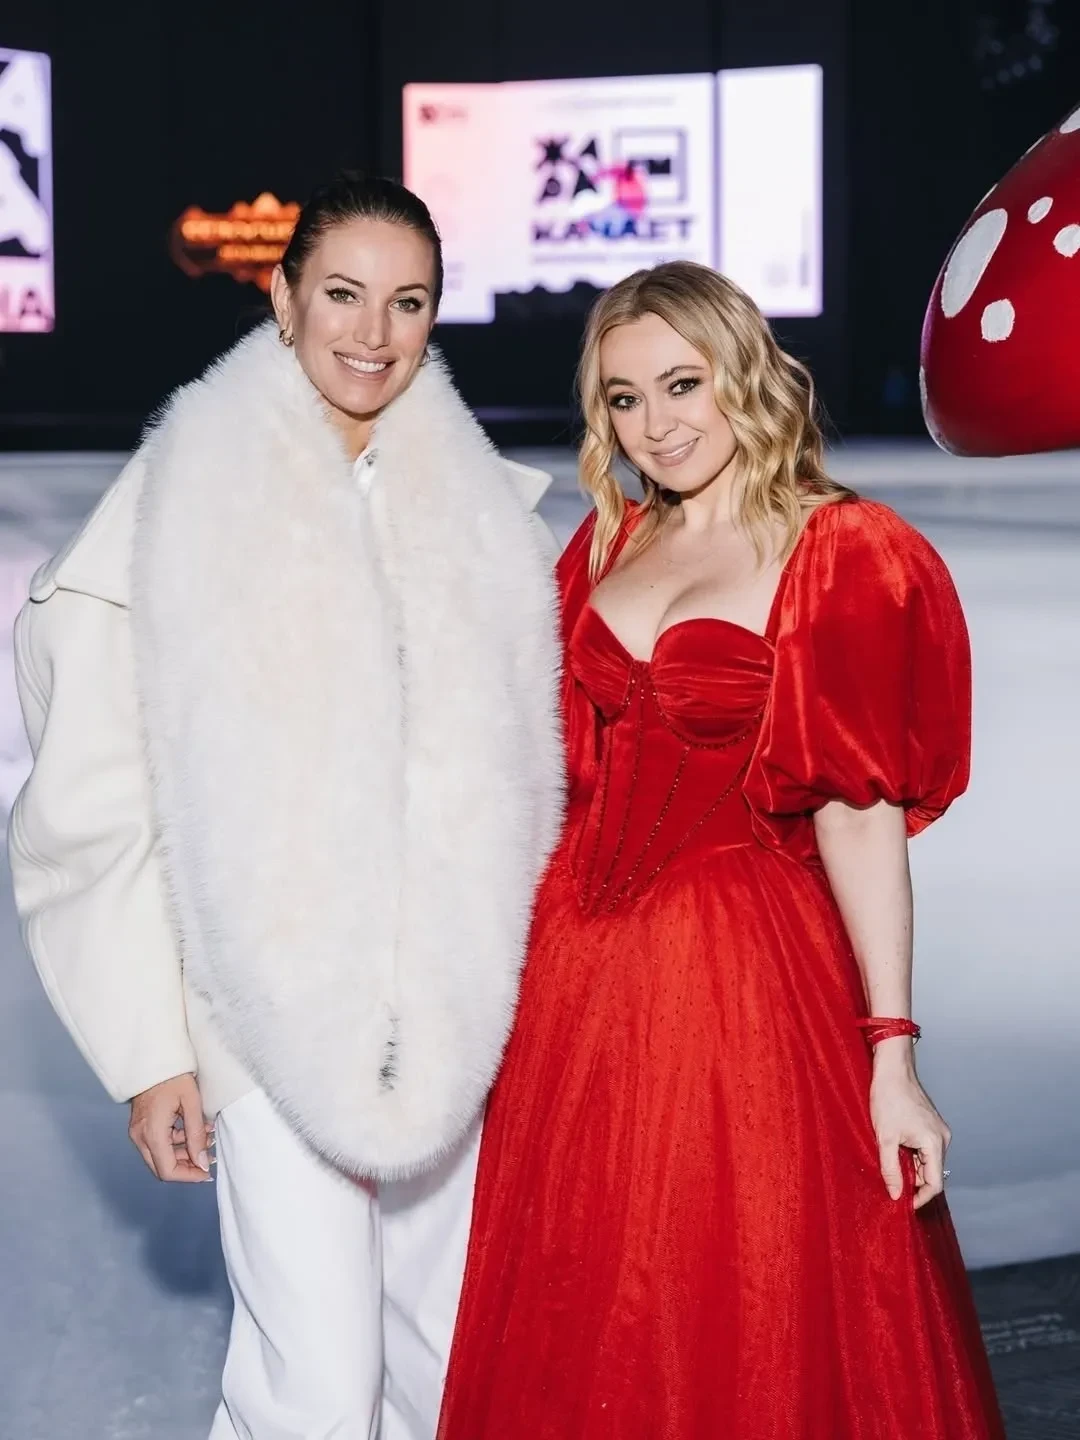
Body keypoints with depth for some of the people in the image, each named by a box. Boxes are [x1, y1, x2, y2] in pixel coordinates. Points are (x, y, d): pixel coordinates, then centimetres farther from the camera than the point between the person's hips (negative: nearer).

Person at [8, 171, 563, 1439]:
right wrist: (150, 1048, -8)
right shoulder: (188, 499, -7)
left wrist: (503, 988, 11)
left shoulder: (475, 500, 5)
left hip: (455, 1007, 4)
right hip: (278, 1004, -4)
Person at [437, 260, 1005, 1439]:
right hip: (576, 970, 6)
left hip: (746, 971, -6)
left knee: (749, 1332, 2)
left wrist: (892, 1053, -15)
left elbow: (861, 812, -11)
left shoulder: (839, 554, -7)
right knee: (576, 1333, 14)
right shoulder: (608, 543, 11)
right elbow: (565, 766, 12)